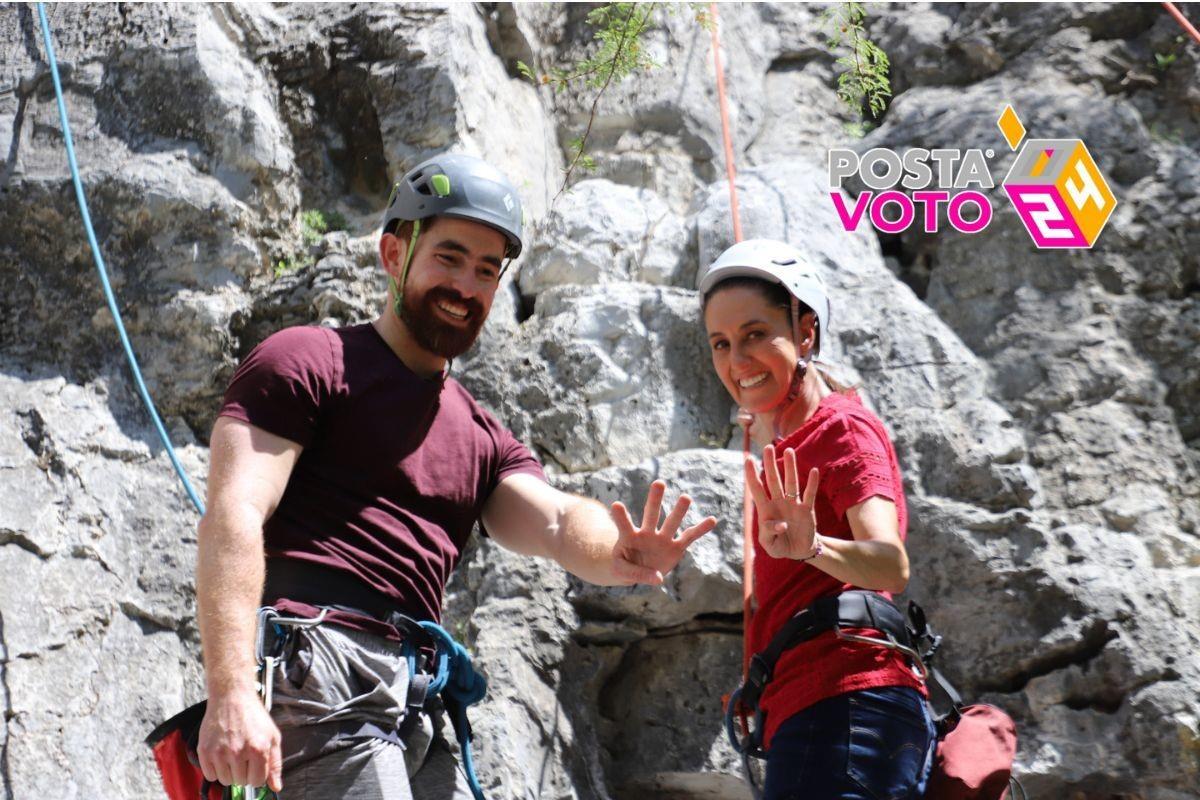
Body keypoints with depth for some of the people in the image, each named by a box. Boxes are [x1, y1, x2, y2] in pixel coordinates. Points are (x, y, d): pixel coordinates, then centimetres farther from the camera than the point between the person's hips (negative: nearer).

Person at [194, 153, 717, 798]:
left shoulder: (482, 437, 24)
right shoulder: (308, 362, 4)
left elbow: (555, 519, 5)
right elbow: (234, 517, -9)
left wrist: (614, 552, -20)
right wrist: (230, 695, -22)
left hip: (414, 715, 7)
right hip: (315, 671, -7)